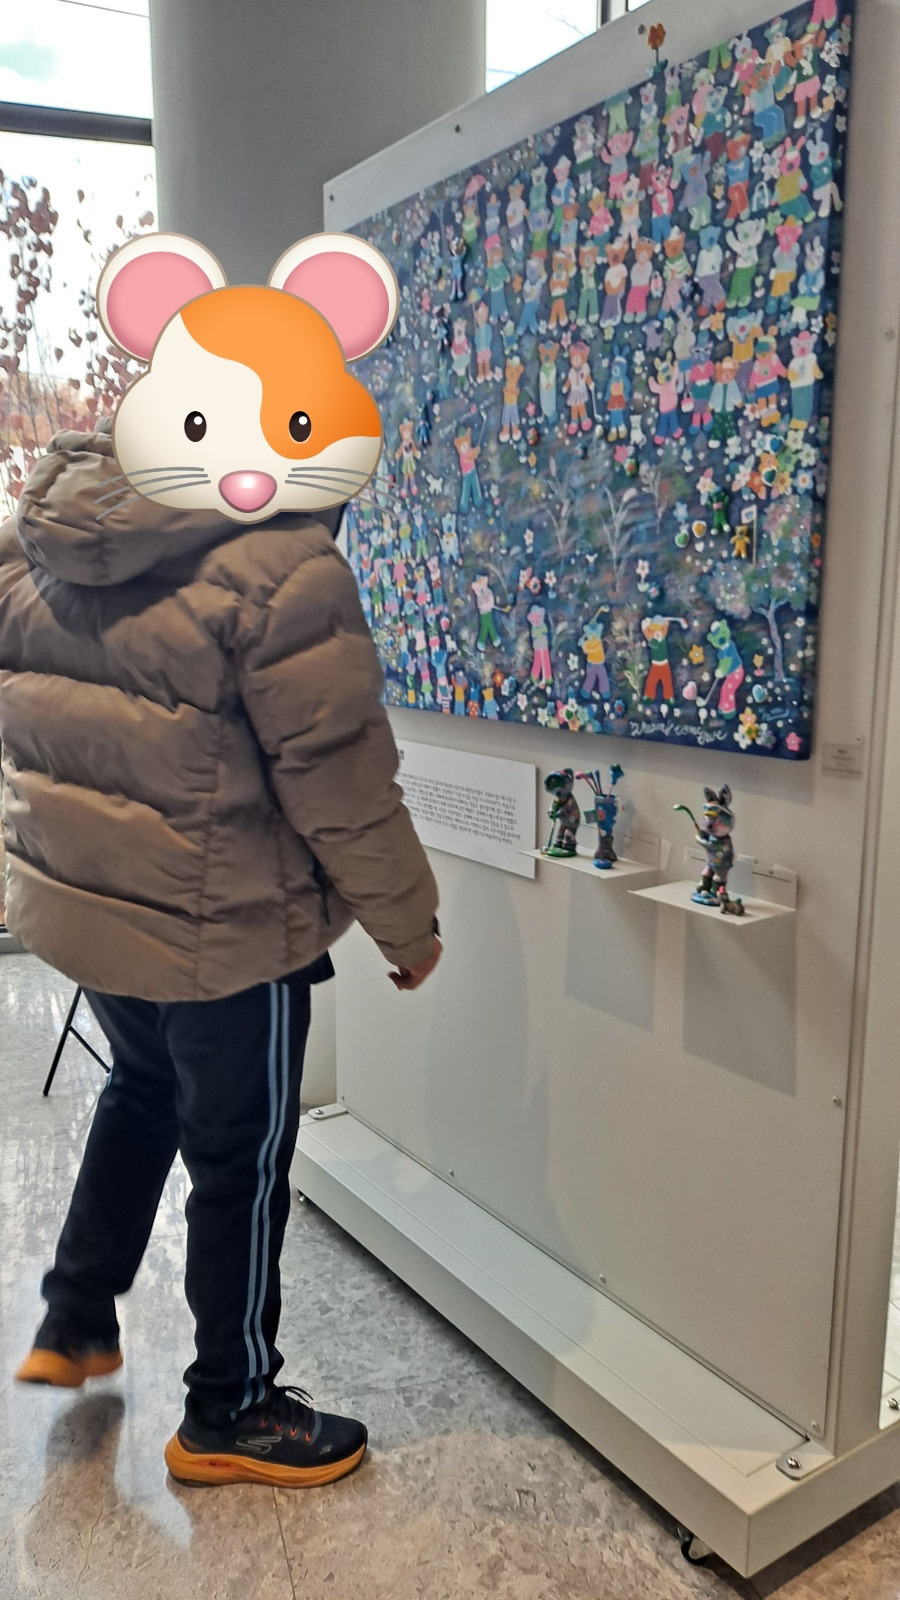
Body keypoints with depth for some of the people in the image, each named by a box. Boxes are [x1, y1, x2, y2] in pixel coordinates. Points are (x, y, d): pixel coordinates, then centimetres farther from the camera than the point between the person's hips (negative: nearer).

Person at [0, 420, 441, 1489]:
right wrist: (407, 925, -6)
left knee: (142, 1087, 31)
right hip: (219, 930, -7)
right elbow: (338, 778, -20)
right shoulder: (282, 568, -24)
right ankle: (228, 1415, 33)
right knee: (240, 1159, 13)